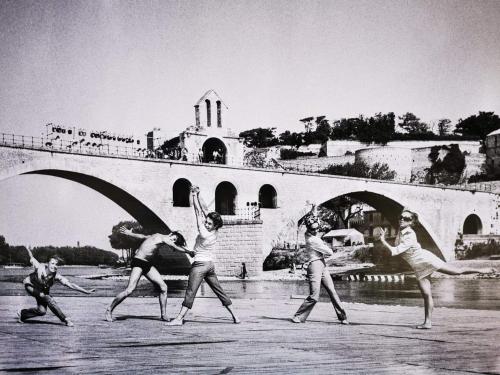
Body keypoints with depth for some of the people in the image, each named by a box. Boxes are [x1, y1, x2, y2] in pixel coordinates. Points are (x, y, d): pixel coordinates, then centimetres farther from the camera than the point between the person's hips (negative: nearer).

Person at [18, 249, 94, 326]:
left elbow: (70, 284, -27)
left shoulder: (56, 276, -27)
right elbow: (32, 259, -13)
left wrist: (86, 291, -32)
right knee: (48, 299, -25)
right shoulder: (40, 267, -34)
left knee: (42, 311, -7)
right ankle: (65, 319, -18)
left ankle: (22, 314, 21)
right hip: (30, 286, -4)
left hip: (43, 290, 4)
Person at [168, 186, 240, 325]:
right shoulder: (214, 232, -1)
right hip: (210, 265, 8)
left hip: (200, 264, -8)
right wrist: (197, 196, 6)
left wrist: (194, 195, -9)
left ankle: (179, 318, -11)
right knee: (219, 290, 12)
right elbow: (204, 210, 4)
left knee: (190, 292, -9)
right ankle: (234, 316, 14)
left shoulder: (204, 234, -20)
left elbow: (199, 213, -15)